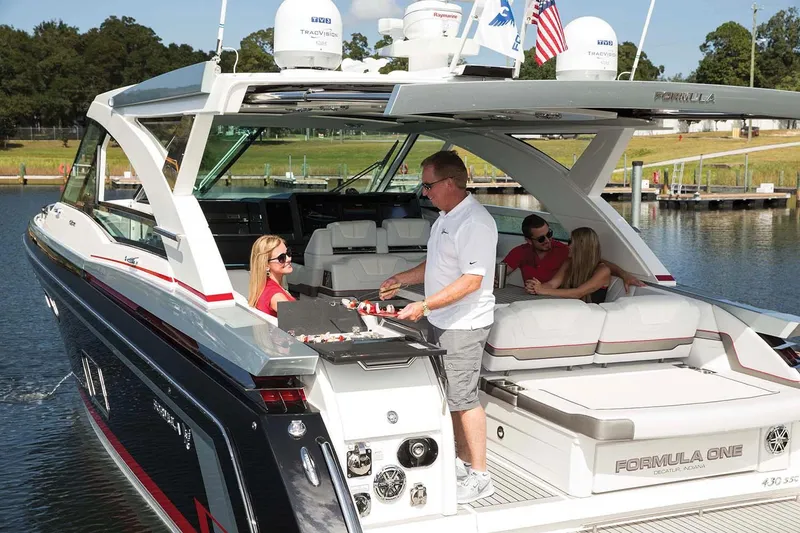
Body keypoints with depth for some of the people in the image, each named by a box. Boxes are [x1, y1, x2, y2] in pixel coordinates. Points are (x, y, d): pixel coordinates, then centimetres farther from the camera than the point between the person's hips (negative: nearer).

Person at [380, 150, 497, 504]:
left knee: (463, 398, -5)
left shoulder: (475, 223, -20)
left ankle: (479, 476, 5)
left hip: (464, 325, -10)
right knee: (452, 395, 16)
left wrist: (424, 305, -27)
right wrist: (402, 279, 13)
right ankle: (463, 460, 28)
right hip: (443, 322, 10)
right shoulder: (445, 218, 12)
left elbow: (471, 281, -25)